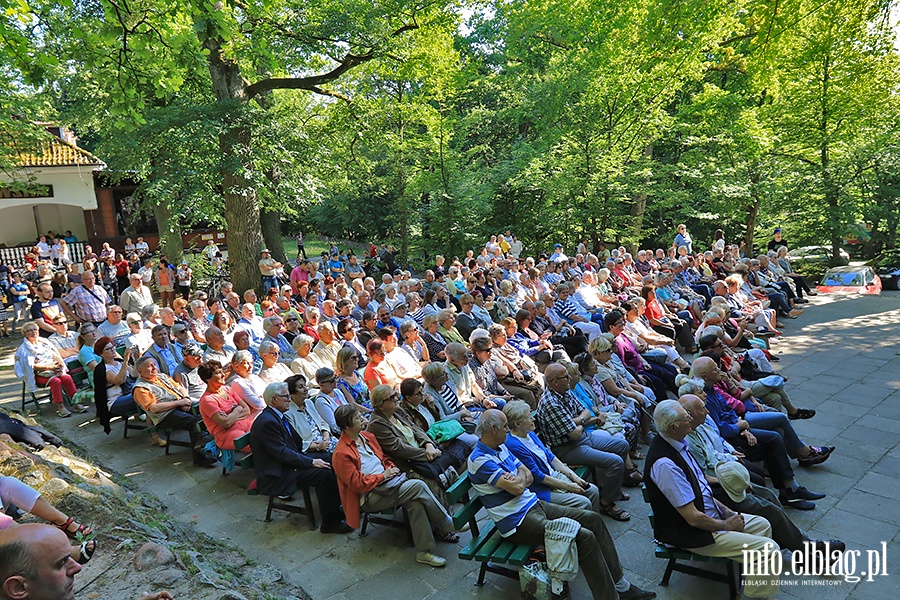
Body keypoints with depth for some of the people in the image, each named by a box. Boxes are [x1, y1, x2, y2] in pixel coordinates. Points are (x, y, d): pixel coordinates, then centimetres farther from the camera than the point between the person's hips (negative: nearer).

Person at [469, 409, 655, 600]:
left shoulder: (501, 447, 10)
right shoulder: (479, 460, -20)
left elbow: (528, 477, 10)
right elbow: (517, 488, -24)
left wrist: (517, 478, -12)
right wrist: (519, 479, -2)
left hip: (534, 504, 10)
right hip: (518, 521, -10)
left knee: (592, 519, 4)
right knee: (585, 537, -21)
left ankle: (620, 584, 12)